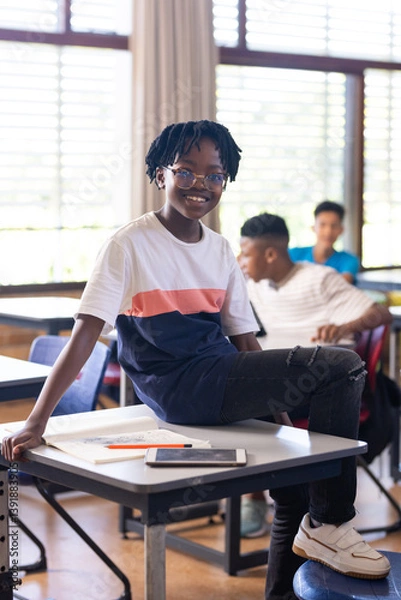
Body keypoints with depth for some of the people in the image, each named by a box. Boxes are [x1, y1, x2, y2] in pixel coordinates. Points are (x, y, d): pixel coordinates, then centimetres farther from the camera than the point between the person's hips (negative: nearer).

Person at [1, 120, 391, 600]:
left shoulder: (220, 250, 11)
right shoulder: (131, 245, -8)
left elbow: (245, 342, 14)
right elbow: (85, 335, -14)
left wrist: (280, 407, 6)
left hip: (225, 386, 7)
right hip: (177, 386, -7)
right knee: (342, 367, -16)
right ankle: (328, 525, -6)